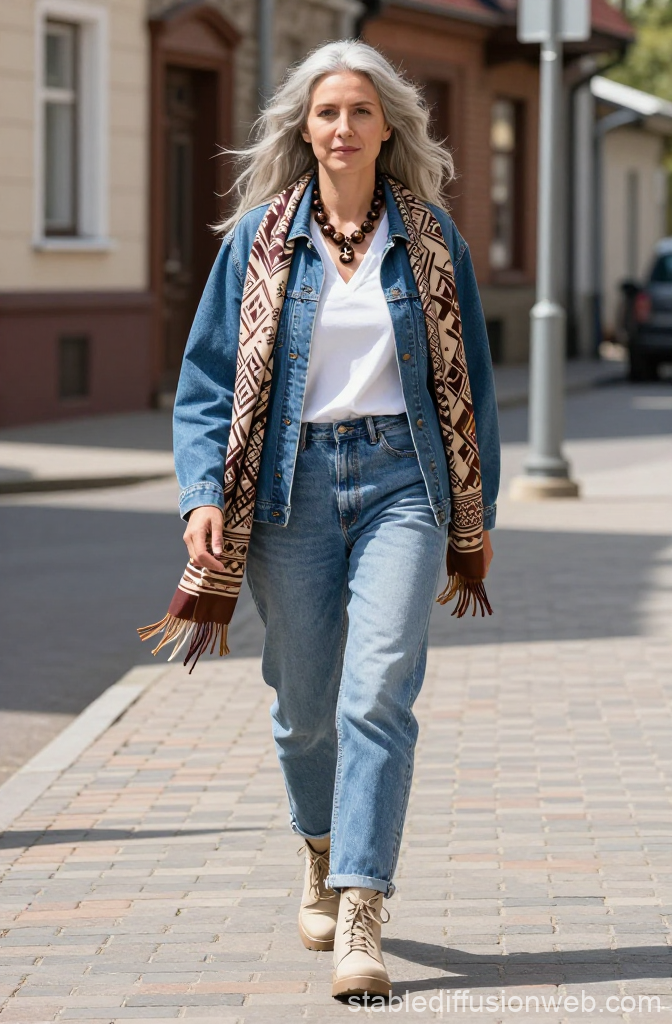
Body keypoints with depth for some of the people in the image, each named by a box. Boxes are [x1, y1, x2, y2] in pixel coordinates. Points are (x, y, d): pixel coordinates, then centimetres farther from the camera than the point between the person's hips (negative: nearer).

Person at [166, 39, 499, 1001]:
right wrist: (204, 495, -8)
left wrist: (475, 514, 11)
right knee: (305, 703, 9)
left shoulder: (431, 239, 5)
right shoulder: (259, 238, 4)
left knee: (378, 694, -14)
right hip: (292, 482, 1)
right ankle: (323, 853, 38)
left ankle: (361, 917, -16)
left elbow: (469, 381, 11)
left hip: (402, 478, -1)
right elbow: (209, 376, 4)